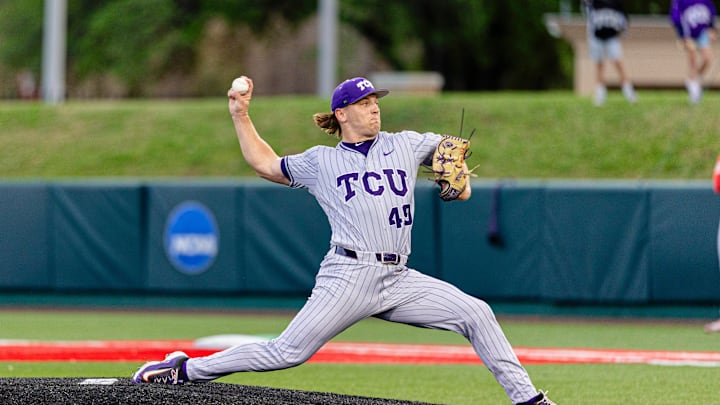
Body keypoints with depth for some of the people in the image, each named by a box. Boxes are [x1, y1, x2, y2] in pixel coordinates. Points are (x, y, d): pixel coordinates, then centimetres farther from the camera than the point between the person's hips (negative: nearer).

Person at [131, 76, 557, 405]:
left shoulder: (404, 145, 15)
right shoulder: (320, 161, 11)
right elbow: (266, 164, 24)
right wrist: (241, 117, 20)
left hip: (399, 280, 4)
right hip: (349, 275, -4)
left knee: (476, 313, -9)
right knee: (287, 353, -11)